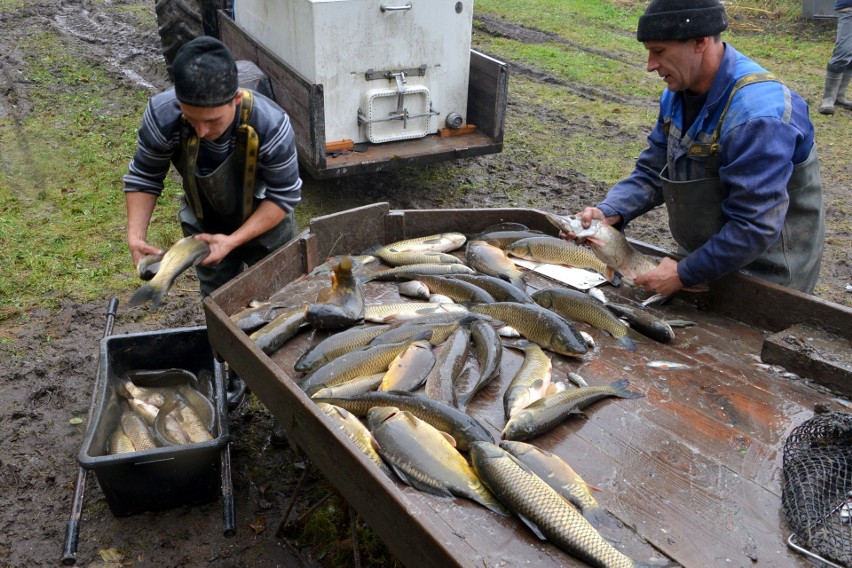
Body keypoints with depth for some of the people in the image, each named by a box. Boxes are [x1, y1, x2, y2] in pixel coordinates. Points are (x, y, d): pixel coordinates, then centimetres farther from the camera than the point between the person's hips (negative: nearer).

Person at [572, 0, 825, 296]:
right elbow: (652, 172, 3)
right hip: (701, 256, 7)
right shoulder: (677, 94, -3)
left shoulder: (758, 113, -29)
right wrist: (610, 212, -14)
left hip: (762, 272, -7)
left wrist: (685, 274, -25)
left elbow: (755, 227, -30)